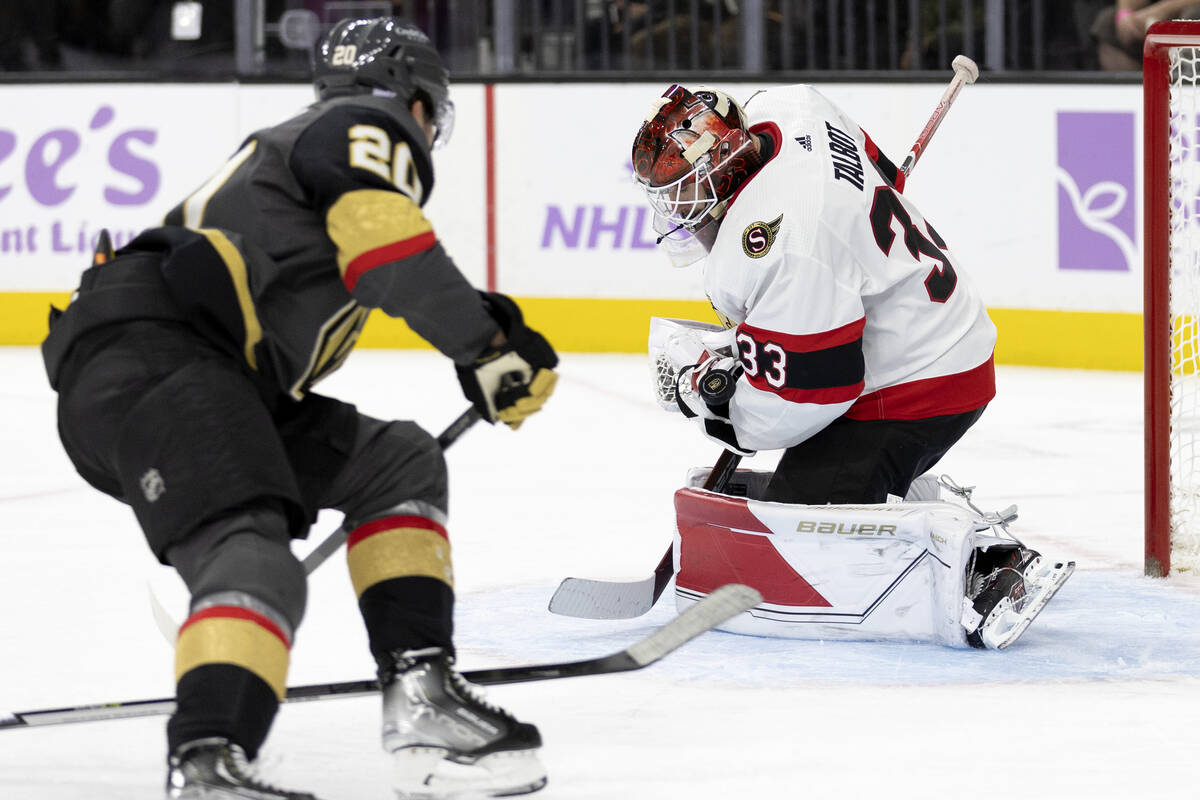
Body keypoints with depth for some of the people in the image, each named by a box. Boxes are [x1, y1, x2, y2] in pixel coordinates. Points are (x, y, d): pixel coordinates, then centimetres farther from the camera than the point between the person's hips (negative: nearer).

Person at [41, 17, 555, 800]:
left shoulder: (294, 144, 36)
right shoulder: (369, 126, 7)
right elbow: (384, 239, -13)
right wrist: (486, 344, -9)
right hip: (148, 348, -10)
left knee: (399, 463, 18)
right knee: (254, 564, -30)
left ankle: (420, 694, 8)